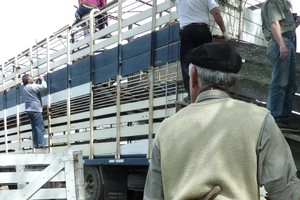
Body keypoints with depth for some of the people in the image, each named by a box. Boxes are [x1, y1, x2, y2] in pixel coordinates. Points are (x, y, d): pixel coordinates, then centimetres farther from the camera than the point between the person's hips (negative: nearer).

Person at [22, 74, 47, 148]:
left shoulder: (25, 88, 16)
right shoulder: (32, 86, -10)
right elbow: (44, 87, -18)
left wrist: (35, 81, 30)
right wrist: (42, 79, -2)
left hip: (29, 110, 9)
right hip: (35, 109, -9)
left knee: (34, 128, 9)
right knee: (40, 128, -9)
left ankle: (35, 144, 8)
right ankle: (41, 144, -13)